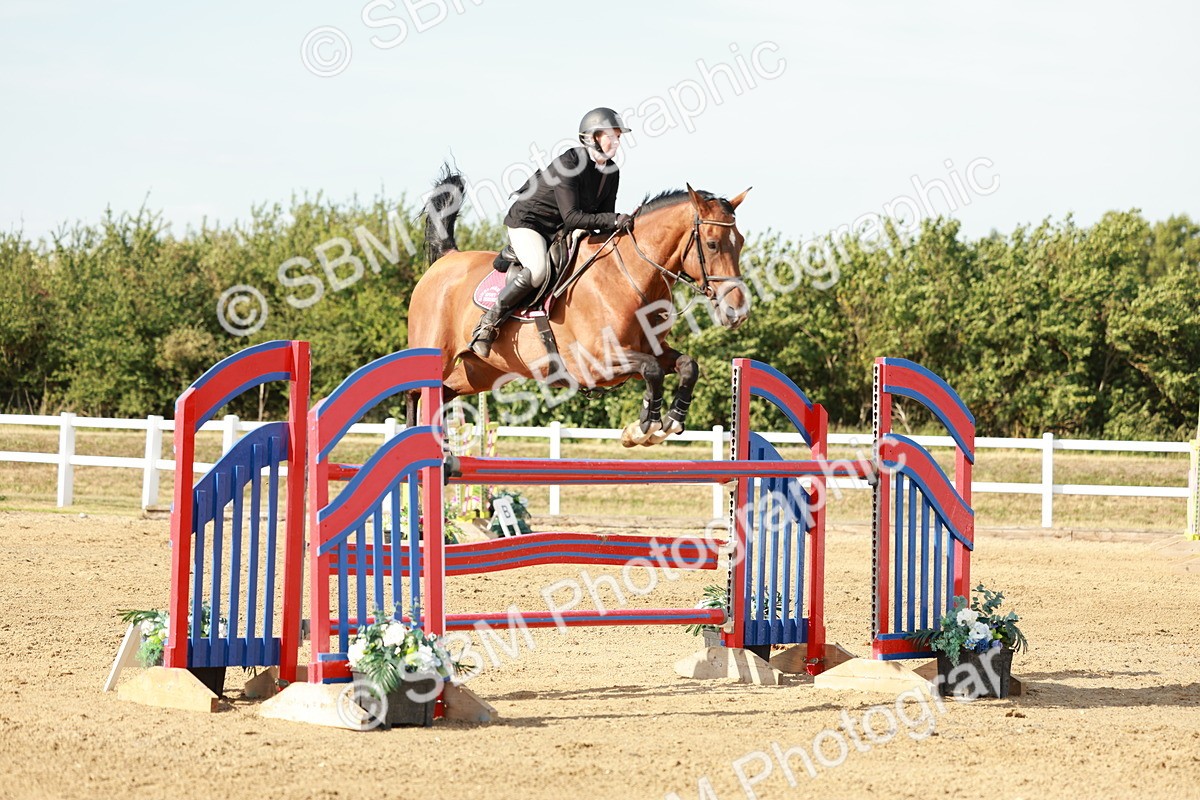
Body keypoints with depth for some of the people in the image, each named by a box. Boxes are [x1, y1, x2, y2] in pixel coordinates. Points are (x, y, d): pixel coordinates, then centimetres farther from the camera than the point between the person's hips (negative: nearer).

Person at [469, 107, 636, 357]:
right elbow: (571, 217, -31)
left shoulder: (611, 172, 1)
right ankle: (489, 322, -22)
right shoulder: (568, 164, -25)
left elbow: (603, 218, 6)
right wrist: (613, 220, -36)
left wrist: (617, 226, -15)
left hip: (560, 232, 9)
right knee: (538, 270, -36)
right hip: (527, 222, -9)